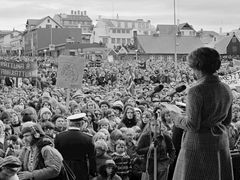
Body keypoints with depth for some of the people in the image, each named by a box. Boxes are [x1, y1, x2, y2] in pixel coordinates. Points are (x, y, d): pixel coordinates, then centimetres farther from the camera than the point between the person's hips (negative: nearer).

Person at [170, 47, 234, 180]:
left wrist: (176, 117, -2)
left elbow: (192, 125, -18)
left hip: (199, 145, -6)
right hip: (221, 142, 7)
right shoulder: (226, 89, 2)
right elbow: (227, 121, 11)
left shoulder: (196, 91, -19)